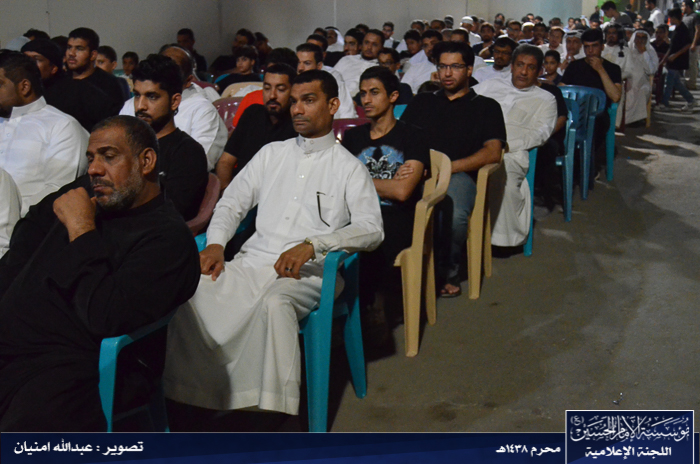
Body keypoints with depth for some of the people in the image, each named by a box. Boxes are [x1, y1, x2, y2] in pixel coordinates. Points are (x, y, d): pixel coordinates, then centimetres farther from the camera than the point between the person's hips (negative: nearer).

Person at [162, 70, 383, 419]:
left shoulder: (349, 168, 10)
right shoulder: (271, 154, 24)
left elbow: (371, 229, -4)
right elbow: (232, 202, 21)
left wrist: (312, 245, -19)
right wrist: (216, 243, 0)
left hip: (306, 273, -4)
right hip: (251, 263, 4)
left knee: (275, 303, -39)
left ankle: (276, 411, -35)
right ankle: (192, 396, -19)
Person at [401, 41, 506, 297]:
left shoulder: (486, 106, 21)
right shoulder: (422, 101, 31)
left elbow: (493, 152, 5)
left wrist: (448, 167, -9)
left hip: (459, 174, -2)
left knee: (456, 214, -38)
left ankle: (447, 273, -10)